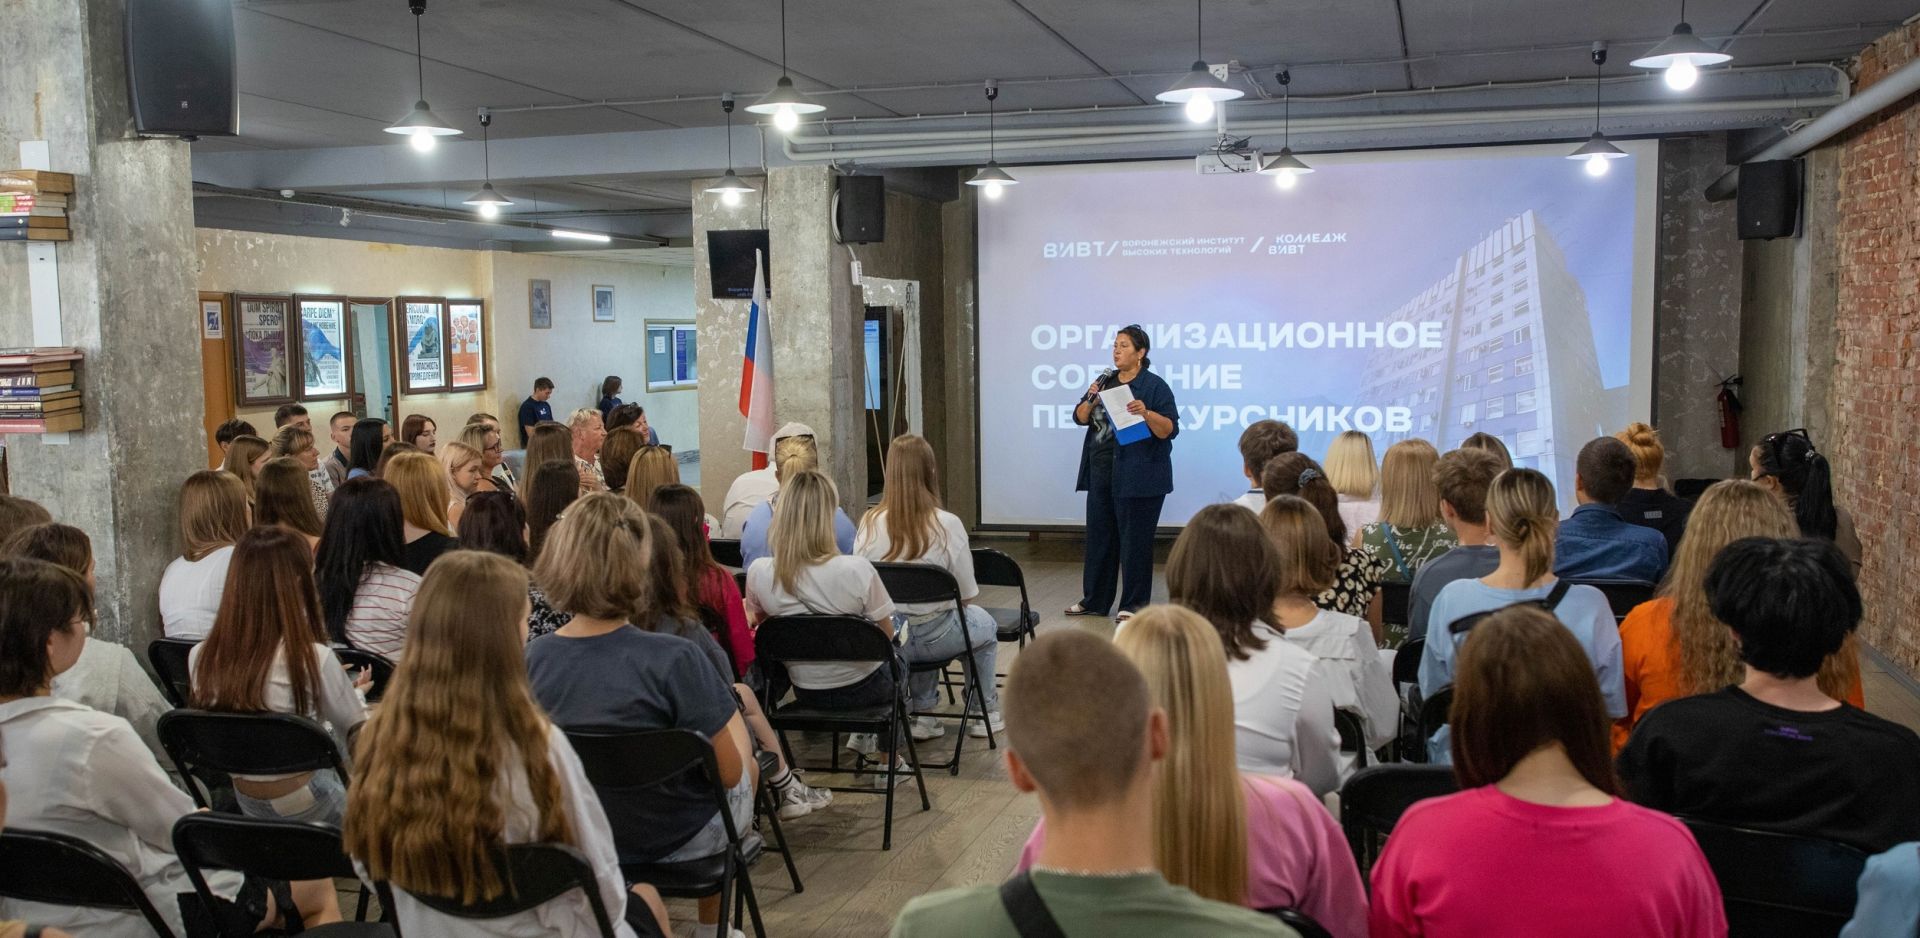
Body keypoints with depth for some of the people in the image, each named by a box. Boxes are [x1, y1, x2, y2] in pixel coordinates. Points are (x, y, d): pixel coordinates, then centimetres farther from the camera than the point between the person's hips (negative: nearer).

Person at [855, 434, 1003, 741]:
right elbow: (966, 595, -12)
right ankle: (984, 713, 40)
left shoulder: (870, 524, -10)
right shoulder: (947, 524, -19)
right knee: (985, 624, 30)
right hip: (933, 638, -3)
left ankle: (923, 715, 38)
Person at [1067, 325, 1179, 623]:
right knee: (1099, 535, 11)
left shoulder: (1154, 386, -7)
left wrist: (1145, 413, -29)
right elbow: (1080, 418, 9)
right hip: (1101, 472, 6)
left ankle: (1134, 605, 9)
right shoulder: (1105, 382, 11)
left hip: (1138, 478, -6)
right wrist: (1091, 399, -9)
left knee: (1134, 539, 0)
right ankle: (1094, 600, 21)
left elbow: (1169, 430, -13)